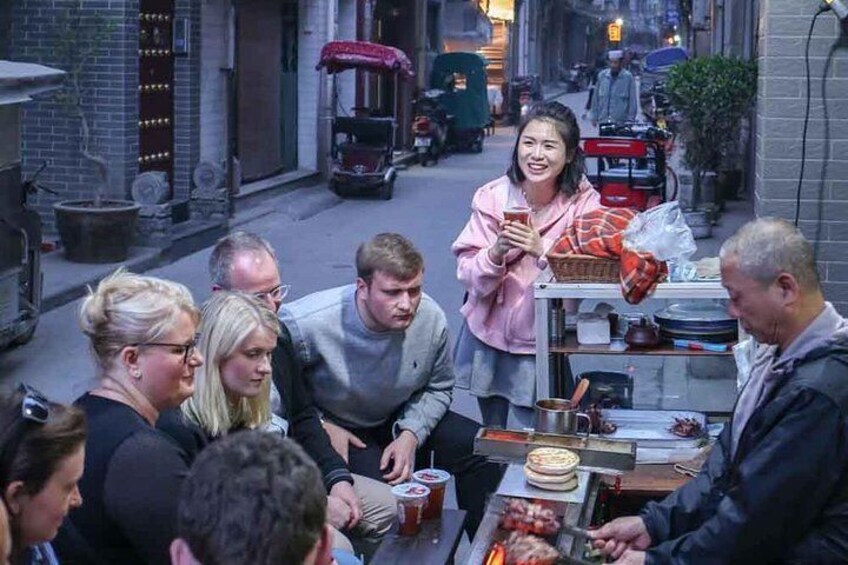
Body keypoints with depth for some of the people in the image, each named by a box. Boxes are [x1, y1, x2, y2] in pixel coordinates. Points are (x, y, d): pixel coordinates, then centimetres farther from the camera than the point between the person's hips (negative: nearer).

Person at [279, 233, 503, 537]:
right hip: (336, 429, -5)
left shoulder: (432, 320, -18)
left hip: (399, 419, 5)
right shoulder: (305, 322, -32)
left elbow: (438, 388, 0)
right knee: (386, 486, -32)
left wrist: (411, 435, -15)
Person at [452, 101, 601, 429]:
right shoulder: (492, 197, -9)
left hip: (539, 343, -2)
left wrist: (543, 251, -32)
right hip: (488, 337, 3)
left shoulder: (583, 203, -13)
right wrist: (496, 253, -28)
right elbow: (469, 277, -8)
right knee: (493, 439, 18)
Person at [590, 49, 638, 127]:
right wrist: (594, 117, 11)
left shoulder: (628, 77, -2)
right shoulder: (602, 75, 7)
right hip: (603, 121, 3)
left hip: (621, 121, -3)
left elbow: (633, 100, 1)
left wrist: (630, 120, -3)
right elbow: (596, 98, 13)